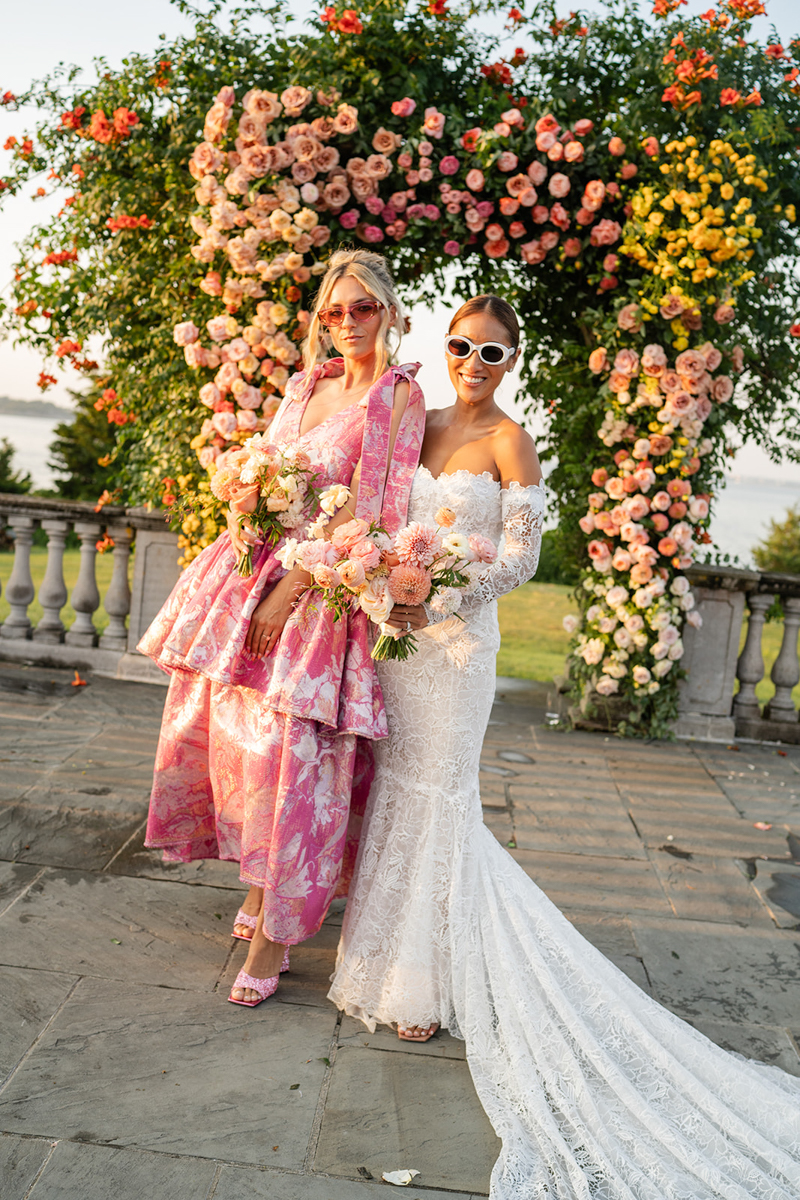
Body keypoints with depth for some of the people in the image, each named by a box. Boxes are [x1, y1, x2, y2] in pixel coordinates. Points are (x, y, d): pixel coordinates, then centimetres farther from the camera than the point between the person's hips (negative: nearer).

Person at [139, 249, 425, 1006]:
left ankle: (274, 936, 8)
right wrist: (244, 514, -4)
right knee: (227, 730, 11)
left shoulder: (399, 395, -6)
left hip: (326, 590, -7)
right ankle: (259, 884, 32)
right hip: (255, 569, 7)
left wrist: (290, 590, -18)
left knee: (289, 751, -7)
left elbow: (369, 514, -13)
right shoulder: (306, 383, 13)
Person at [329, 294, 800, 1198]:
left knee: (435, 794, -1)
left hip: (458, 637, -6)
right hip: (400, 625, 6)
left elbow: (520, 554, -9)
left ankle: (428, 983, 13)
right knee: (398, 783, 10)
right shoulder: (420, 426, 11)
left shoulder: (510, 441, -6)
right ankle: (393, 953, 27)